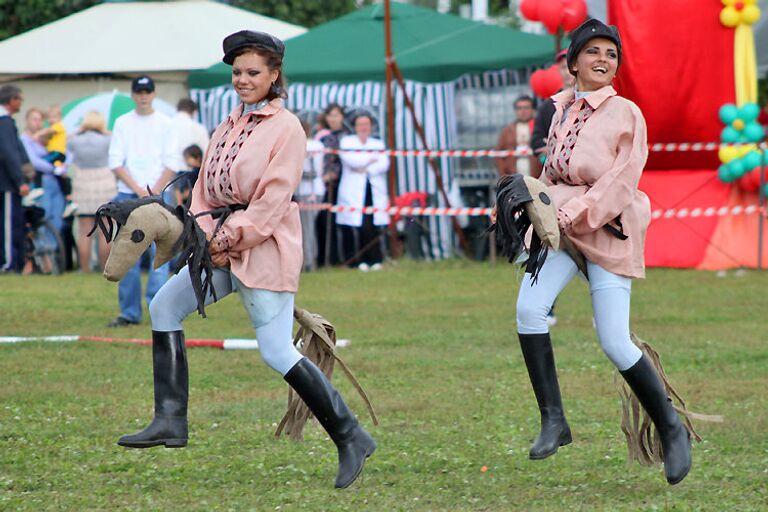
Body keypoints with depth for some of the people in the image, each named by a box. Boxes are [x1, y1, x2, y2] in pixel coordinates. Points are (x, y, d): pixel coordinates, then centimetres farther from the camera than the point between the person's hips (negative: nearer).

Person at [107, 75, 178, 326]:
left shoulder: (165, 124, 7)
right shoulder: (122, 123, 10)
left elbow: (172, 164, 2)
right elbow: (115, 162, 4)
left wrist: (153, 192, -10)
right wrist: (138, 190, -7)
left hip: (158, 195, -2)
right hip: (128, 195, 2)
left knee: (159, 253, -8)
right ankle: (130, 312, 4)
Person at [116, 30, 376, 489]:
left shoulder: (286, 128, -8)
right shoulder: (229, 126, 15)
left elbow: (274, 197, -16)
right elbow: (205, 188, 13)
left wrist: (232, 239, -17)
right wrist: (208, 237, -4)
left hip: (266, 247, -8)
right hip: (225, 246, 8)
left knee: (278, 352, -13)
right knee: (165, 305, 1)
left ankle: (352, 439, -5)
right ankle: (171, 420, 1)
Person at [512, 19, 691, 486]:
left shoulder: (626, 114, -7)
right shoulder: (562, 107, 9)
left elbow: (622, 180, -14)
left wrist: (577, 214, -22)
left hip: (608, 230, -5)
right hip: (561, 223, 5)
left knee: (615, 342, -9)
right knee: (530, 307, -19)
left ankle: (671, 429, 11)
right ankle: (553, 421, -11)